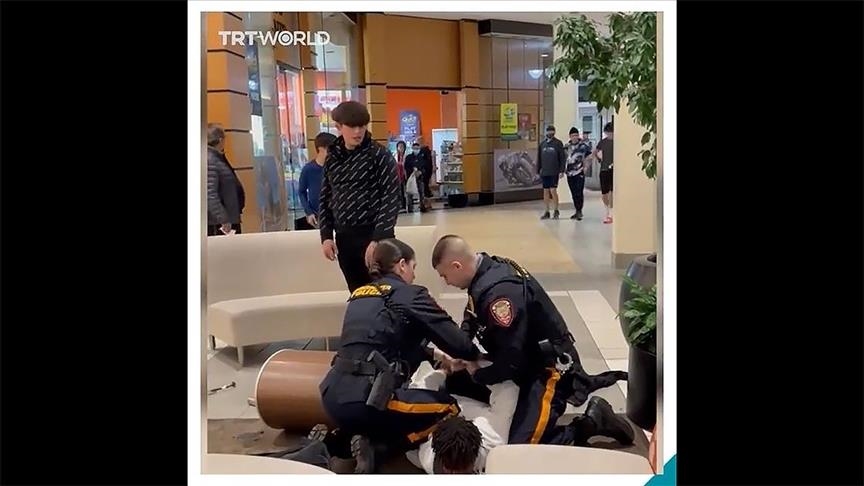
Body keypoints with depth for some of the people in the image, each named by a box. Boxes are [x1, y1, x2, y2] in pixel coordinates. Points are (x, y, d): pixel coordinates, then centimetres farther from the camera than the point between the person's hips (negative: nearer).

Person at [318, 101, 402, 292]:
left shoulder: (380, 155, -6)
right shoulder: (332, 158, 9)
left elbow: (391, 200, -11)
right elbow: (325, 199, 13)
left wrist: (378, 239, -18)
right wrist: (326, 236, 3)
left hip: (373, 236, -5)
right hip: (344, 238, 5)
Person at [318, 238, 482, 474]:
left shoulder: (359, 295, 18)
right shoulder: (410, 295, -2)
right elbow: (457, 341, -2)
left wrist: (432, 354, 33)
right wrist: (476, 356, 19)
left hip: (334, 397, 8)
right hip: (362, 400, -8)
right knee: (448, 407, 12)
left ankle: (357, 436, 9)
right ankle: (376, 445, 0)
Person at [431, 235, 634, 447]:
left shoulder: (498, 291, -29)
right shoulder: (487, 272, 1)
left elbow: (511, 361, -28)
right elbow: (471, 321, 17)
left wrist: (477, 374, -10)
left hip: (550, 368, -10)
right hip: (528, 361, 10)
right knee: (455, 382, 12)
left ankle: (592, 422, -2)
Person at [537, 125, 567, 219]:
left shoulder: (558, 143, -2)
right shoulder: (542, 144, 10)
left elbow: (562, 158, -4)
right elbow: (539, 159, 14)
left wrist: (561, 171, -10)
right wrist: (538, 171, 10)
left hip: (554, 172, -4)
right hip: (544, 172, 4)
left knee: (553, 190, -9)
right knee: (546, 191, 7)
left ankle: (556, 211, 3)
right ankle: (547, 212, 15)